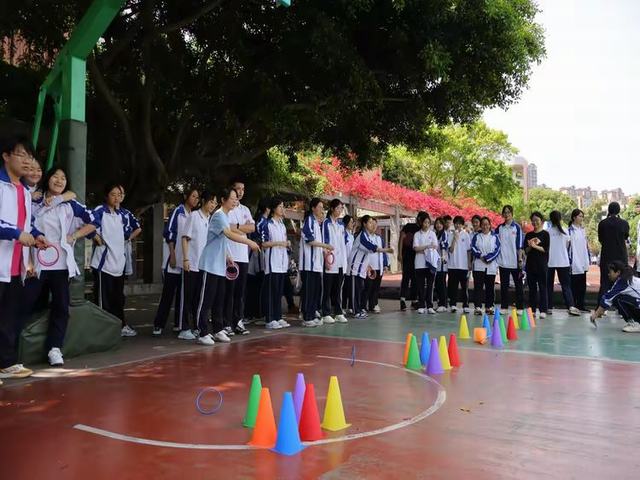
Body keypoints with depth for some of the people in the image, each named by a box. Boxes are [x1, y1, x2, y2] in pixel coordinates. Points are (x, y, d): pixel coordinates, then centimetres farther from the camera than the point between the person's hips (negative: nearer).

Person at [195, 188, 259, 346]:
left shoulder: (225, 216, 15)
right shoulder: (219, 215, -14)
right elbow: (230, 235, -27)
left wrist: (226, 257, 17)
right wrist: (249, 242, -26)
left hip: (220, 266, 9)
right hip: (210, 265, -9)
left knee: (219, 300, 11)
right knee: (206, 301, -4)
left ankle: (218, 330, 18)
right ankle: (203, 333, 1)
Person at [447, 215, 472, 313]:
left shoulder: (466, 235, 3)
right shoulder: (451, 235, 3)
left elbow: (469, 250, 5)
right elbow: (451, 249, -6)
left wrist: (469, 263, 1)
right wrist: (455, 238, -12)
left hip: (463, 265, -1)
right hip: (453, 265, 1)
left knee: (464, 286, 3)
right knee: (453, 286, 3)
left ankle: (465, 306, 7)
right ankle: (453, 305, 9)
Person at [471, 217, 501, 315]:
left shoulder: (495, 237, 8)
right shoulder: (476, 236, 10)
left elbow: (497, 250, -1)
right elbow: (473, 248, 1)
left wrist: (487, 258, -11)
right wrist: (481, 256, -13)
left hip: (491, 265, 1)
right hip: (479, 265, 0)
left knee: (490, 287, 5)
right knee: (478, 286, -6)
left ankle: (489, 307, 14)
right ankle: (478, 307, -6)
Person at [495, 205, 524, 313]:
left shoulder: (517, 227, 0)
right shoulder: (499, 228, 8)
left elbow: (520, 245, -2)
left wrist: (520, 260, -7)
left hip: (515, 262, -2)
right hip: (503, 261, 3)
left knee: (518, 285, 4)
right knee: (504, 285, 7)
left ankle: (519, 307, 9)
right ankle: (504, 307, 13)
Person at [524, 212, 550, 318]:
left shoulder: (545, 234, 1)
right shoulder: (528, 235, 11)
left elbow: (546, 249, -6)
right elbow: (526, 251, 8)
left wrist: (535, 246, -17)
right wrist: (530, 246, -11)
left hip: (542, 264, -4)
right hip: (530, 264, 4)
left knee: (542, 287, -3)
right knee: (532, 287, 7)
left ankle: (543, 310, -2)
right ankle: (532, 309, 12)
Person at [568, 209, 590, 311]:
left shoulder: (583, 230, 15)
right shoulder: (570, 230, -8)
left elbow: (586, 245, 20)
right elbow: (568, 246, -11)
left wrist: (588, 259, 16)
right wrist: (569, 261, -15)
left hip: (583, 263, 7)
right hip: (574, 263, -7)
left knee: (582, 285, 10)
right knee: (574, 285, -3)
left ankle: (581, 305, 17)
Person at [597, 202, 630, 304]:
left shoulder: (602, 223, -5)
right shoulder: (624, 223, -5)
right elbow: (626, 238, 12)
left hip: (606, 256, 0)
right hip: (621, 256, 0)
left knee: (605, 284, 3)